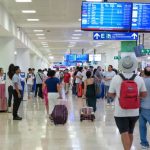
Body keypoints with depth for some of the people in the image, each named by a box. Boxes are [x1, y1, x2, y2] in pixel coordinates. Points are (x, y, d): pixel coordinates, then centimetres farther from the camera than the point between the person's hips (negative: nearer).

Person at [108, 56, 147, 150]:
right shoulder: (139, 79, -6)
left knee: (124, 133, -2)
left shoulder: (116, 78, -10)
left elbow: (111, 94, -2)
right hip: (134, 112, 3)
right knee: (130, 133, 20)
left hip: (120, 112, -3)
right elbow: (144, 94, 2)